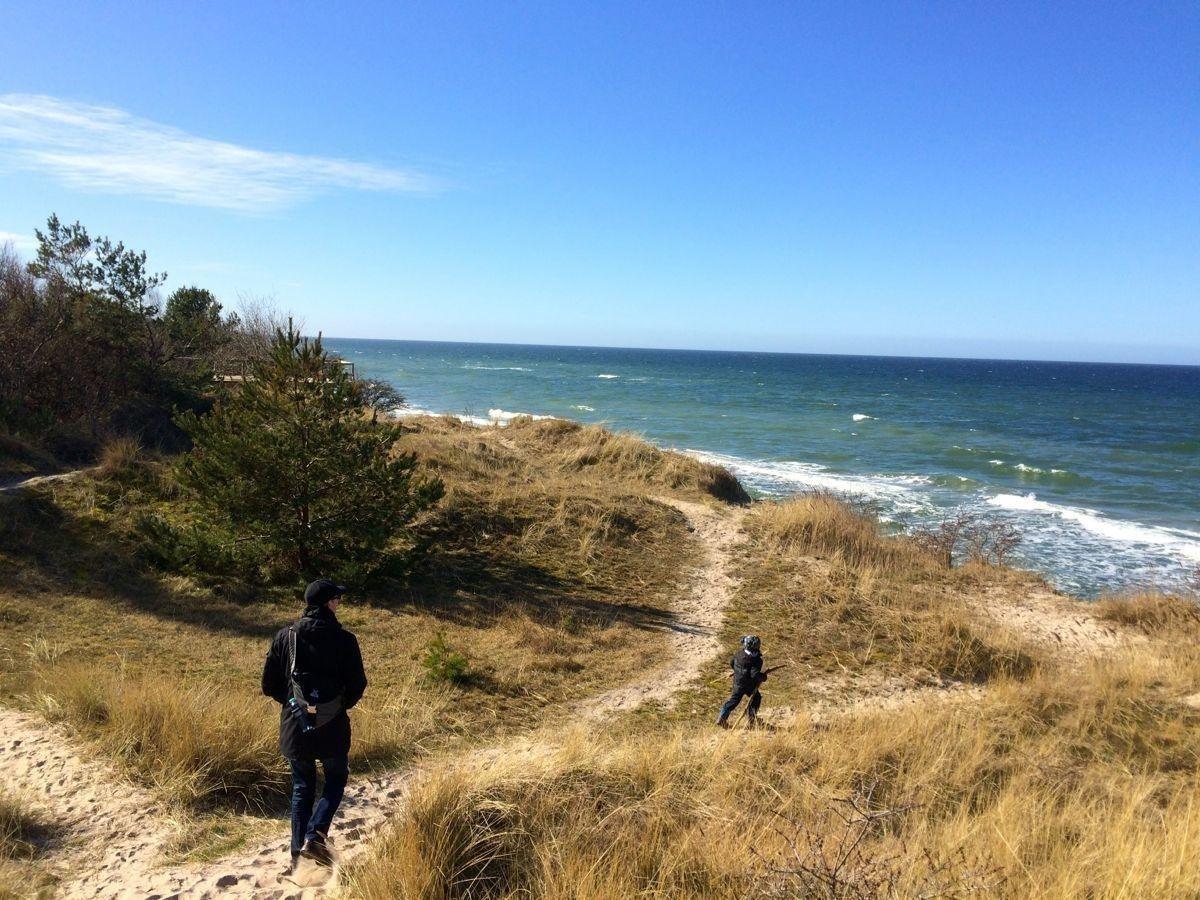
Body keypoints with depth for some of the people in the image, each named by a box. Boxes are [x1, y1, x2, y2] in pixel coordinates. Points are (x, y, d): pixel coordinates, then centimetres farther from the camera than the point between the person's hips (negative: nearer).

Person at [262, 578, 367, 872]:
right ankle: (315, 836, -1)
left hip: (294, 726, 3)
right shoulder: (344, 640, -12)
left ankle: (298, 854, 18)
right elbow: (357, 685, -9)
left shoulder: (285, 636, -4)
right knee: (335, 781, 17)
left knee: (302, 788, 18)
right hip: (333, 727, -3)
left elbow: (269, 685, 0)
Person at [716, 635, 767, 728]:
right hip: (748, 684, -6)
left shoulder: (740, 653, -5)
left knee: (734, 699, 15)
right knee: (756, 698, 20)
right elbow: (755, 675, -29)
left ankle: (722, 717, 11)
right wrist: (763, 677, -11)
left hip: (737, 681, 6)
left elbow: (731, 663, 8)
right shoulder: (756, 659, -24)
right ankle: (752, 718, 28)